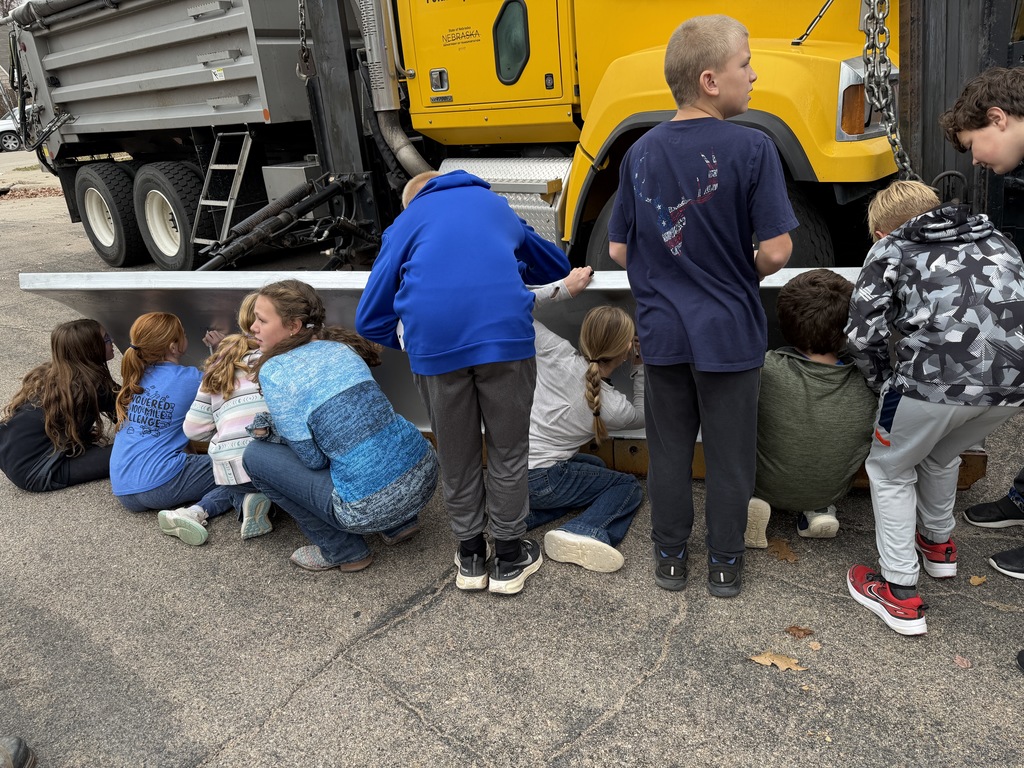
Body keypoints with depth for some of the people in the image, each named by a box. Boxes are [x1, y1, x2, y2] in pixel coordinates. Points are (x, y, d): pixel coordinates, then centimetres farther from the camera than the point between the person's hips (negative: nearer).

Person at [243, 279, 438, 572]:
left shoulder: (273, 372, -8)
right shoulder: (339, 346, 12)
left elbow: (313, 459, -6)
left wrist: (269, 429, 12)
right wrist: (274, 429, 17)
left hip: (373, 507, -7)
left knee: (255, 456, 7)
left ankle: (343, 552, 11)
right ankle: (398, 523, 22)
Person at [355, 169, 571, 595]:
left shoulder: (404, 223, 26)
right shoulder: (495, 205, 32)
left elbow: (369, 320, 19)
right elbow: (557, 265, 46)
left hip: (433, 340, 0)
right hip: (505, 331, 0)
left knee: (456, 454, 17)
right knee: (508, 449, 16)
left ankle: (471, 557, 33)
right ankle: (510, 559, 28)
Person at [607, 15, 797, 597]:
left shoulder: (640, 153, 0)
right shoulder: (752, 148, -13)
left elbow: (620, 250, 4)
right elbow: (776, 251, -15)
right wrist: (742, 278, 4)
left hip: (663, 333, 4)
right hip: (729, 333, -3)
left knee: (670, 450, 17)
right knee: (730, 456, 13)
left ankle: (671, 559, 29)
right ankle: (726, 566, 26)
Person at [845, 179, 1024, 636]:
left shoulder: (890, 249, 15)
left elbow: (863, 336, 3)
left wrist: (886, 387, 19)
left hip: (940, 376, -6)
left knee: (890, 470, 18)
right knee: (942, 456, 33)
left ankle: (900, 595, 19)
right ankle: (939, 546, 53)